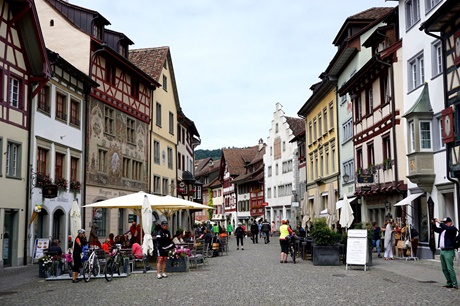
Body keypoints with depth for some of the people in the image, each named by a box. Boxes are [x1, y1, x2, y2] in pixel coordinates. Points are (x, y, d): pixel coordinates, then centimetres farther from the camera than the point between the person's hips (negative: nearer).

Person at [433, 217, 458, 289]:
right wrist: (434, 223, 9)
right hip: (442, 251, 8)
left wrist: (440, 222, -21)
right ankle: (449, 283, 16)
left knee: (450, 268, -11)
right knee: (444, 269, 10)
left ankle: (455, 284, -8)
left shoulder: (453, 229, -6)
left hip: (449, 251, -8)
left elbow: (447, 228, -25)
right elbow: (436, 229, 26)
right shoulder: (443, 229, 16)